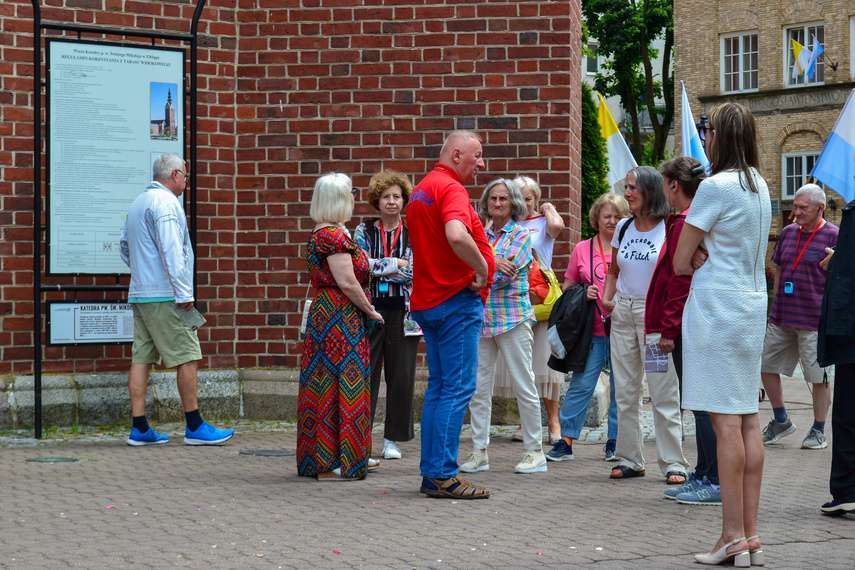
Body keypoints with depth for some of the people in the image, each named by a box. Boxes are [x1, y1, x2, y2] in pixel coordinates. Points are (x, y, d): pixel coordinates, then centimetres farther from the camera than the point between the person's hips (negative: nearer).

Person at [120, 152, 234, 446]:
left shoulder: (138, 203, 19)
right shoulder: (165, 203, -11)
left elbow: (124, 246, 27)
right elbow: (171, 253, -19)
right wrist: (184, 293, -18)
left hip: (139, 294, 10)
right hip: (164, 295, -10)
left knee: (141, 358, 5)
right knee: (187, 357, -5)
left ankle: (139, 428, 4)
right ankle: (195, 427, -4)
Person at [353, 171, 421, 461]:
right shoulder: (364, 231, 8)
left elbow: (415, 271, -6)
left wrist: (376, 267, -10)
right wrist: (396, 264, -10)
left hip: (403, 312, 1)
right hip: (369, 311, -1)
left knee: (402, 376, 1)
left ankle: (392, 438, 11)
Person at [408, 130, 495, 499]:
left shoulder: (420, 190, 19)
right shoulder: (451, 188, -14)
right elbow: (457, 236, -33)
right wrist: (482, 268, -18)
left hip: (427, 301, 10)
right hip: (457, 300, -10)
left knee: (438, 387, 12)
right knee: (458, 388, -7)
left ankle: (431, 473, 14)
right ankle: (442, 475, -8)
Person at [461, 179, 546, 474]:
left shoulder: (521, 235, 0)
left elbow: (505, 275, -12)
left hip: (512, 317, -5)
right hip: (480, 317, 5)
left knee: (524, 386, -1)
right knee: (478, 388, 4)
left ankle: (534, 451, 6)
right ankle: (479, 451, 10)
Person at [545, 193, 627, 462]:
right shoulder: (582, 249, 9)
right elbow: (567, 287, 15)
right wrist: (583, 293, -5)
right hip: (593, 330, 0)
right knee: (581, 384, -3)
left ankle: (615, 441, 15)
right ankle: (565, 441, 2)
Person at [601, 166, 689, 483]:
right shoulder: (623, 228, 11)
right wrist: (606, 299, 4)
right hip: (623, 312, 6)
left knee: (663, 391, -6)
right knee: (625, 391, 8)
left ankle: (673, 462, -1)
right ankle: (630, 460, 16)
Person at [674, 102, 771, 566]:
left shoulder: (716, 186, -12)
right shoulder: (759, 185, 13)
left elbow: (680, 262, -10)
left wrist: (701, 263, 8)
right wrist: (712, 262, 3)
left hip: (717, 303, -8)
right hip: (752, 305, 8)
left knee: (725, 420, -7)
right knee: (748, 418, 7)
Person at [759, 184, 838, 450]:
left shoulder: (834, 236, -6)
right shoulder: (788, 232, 12)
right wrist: (778, 304, 15)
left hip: (814, 320, -6)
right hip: (781, 318, 6)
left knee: (818, 377, 0)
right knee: (766, 366, 8)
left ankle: (818, 432, 13)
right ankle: (781, 421, 24)